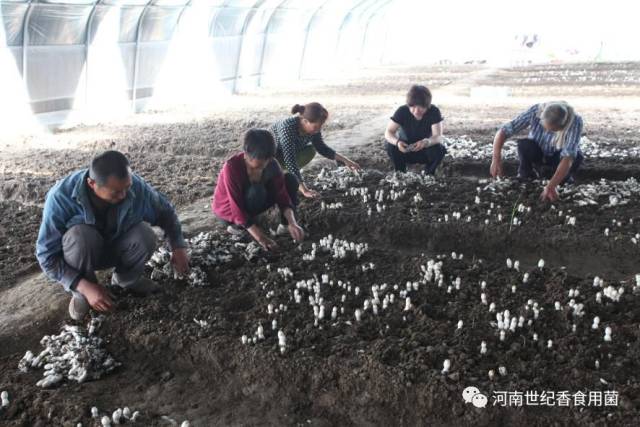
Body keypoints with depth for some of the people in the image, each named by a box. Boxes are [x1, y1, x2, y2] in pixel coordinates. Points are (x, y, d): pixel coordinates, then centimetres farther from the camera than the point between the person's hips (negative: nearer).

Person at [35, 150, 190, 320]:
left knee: (145, 236, -28)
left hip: (115, 248, 2)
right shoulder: (61, 197, -33)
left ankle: (126, 279, 3)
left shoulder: (136, 187, -27)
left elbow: (165, 211, -6)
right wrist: (85, 288, -37)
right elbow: (46, 255, -28)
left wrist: (178, 246, -18)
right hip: (80, 249, -2)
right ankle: (81, 292, -8)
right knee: (79, 236, -36)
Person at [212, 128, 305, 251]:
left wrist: (292, 223, -36)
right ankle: (237, 226, -15)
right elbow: (237, 209, -36)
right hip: (228, 209, -5)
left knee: (290, 180, -12)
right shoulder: (232, 167, -34)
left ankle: (286, 224, -5)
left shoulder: (271, 164, -18)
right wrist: (261, 238, -42)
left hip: (248, 204, 5)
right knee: (256, 192, -37)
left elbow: (282, 194, -18)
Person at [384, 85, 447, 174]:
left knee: (439, 149, -31)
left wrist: (426, 142, -52)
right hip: (405, 150, 0)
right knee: (390, 145, -29)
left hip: (425, 150, 0)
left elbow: (438, 136, -29)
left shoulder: (434, 112, -21)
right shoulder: (402, 111, -21)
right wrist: (397, 142, -47)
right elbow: (388, 132, -24)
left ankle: (429, 175, -2)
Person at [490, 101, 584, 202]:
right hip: (536, 152, 0)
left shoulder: (575, 121, -35)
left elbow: (568, 157, -43)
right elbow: (503, 132, -31)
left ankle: (565, 177, 1)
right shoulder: (535, 111, -32)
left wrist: (551, 186, -54)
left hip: (558, 155, 0)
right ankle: (527, 173, -2)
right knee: (524, 144, -33)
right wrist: (496, 159, -45)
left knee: (576, 156, -33)